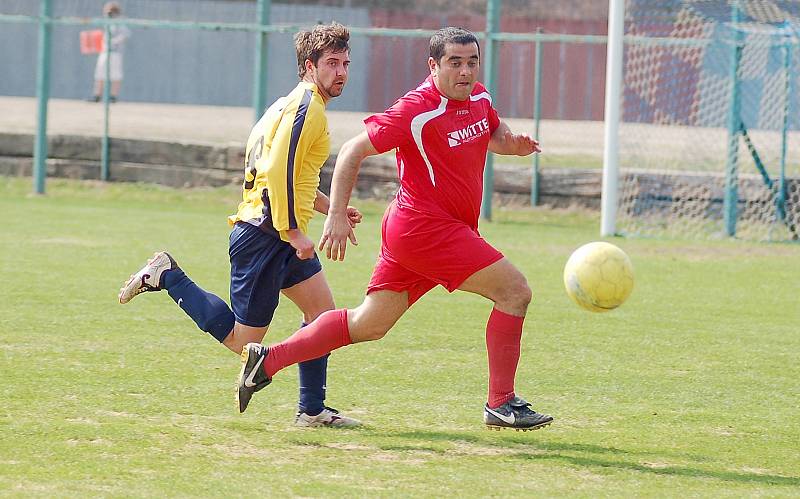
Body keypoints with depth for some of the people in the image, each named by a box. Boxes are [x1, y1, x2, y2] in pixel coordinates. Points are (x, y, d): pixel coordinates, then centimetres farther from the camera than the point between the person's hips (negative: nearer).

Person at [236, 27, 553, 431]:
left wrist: (514, 143, 5)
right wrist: (337, 216, -17)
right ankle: (501, 404, -7)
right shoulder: (416, 110, -17)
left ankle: (268, 359, 18)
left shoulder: (479, 98, 7)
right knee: (515, 290, -11)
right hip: (426, 227, -9)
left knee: (368, 325, 14)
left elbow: (494, 135, 29)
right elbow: (353, 150, -12)